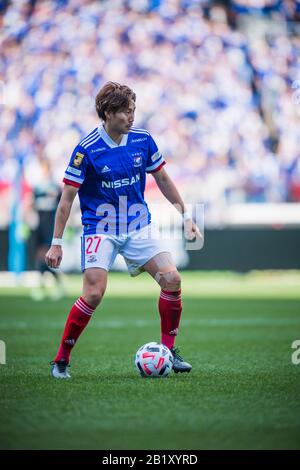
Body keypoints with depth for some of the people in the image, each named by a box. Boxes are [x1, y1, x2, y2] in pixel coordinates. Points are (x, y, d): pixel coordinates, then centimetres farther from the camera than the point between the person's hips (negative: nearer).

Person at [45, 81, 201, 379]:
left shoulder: (142, 140, -2)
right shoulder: (87, 149, -14)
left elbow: (162, 179, 12)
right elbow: (67, 197, -10)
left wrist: (185, 215, 12)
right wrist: (57, 243, -11)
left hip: (138, 226, 4)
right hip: (100, 229, -4)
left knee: (171, 279, -10)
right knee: (94, 293, -19)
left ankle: (169, 351, 7)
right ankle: (61, 360, -3)